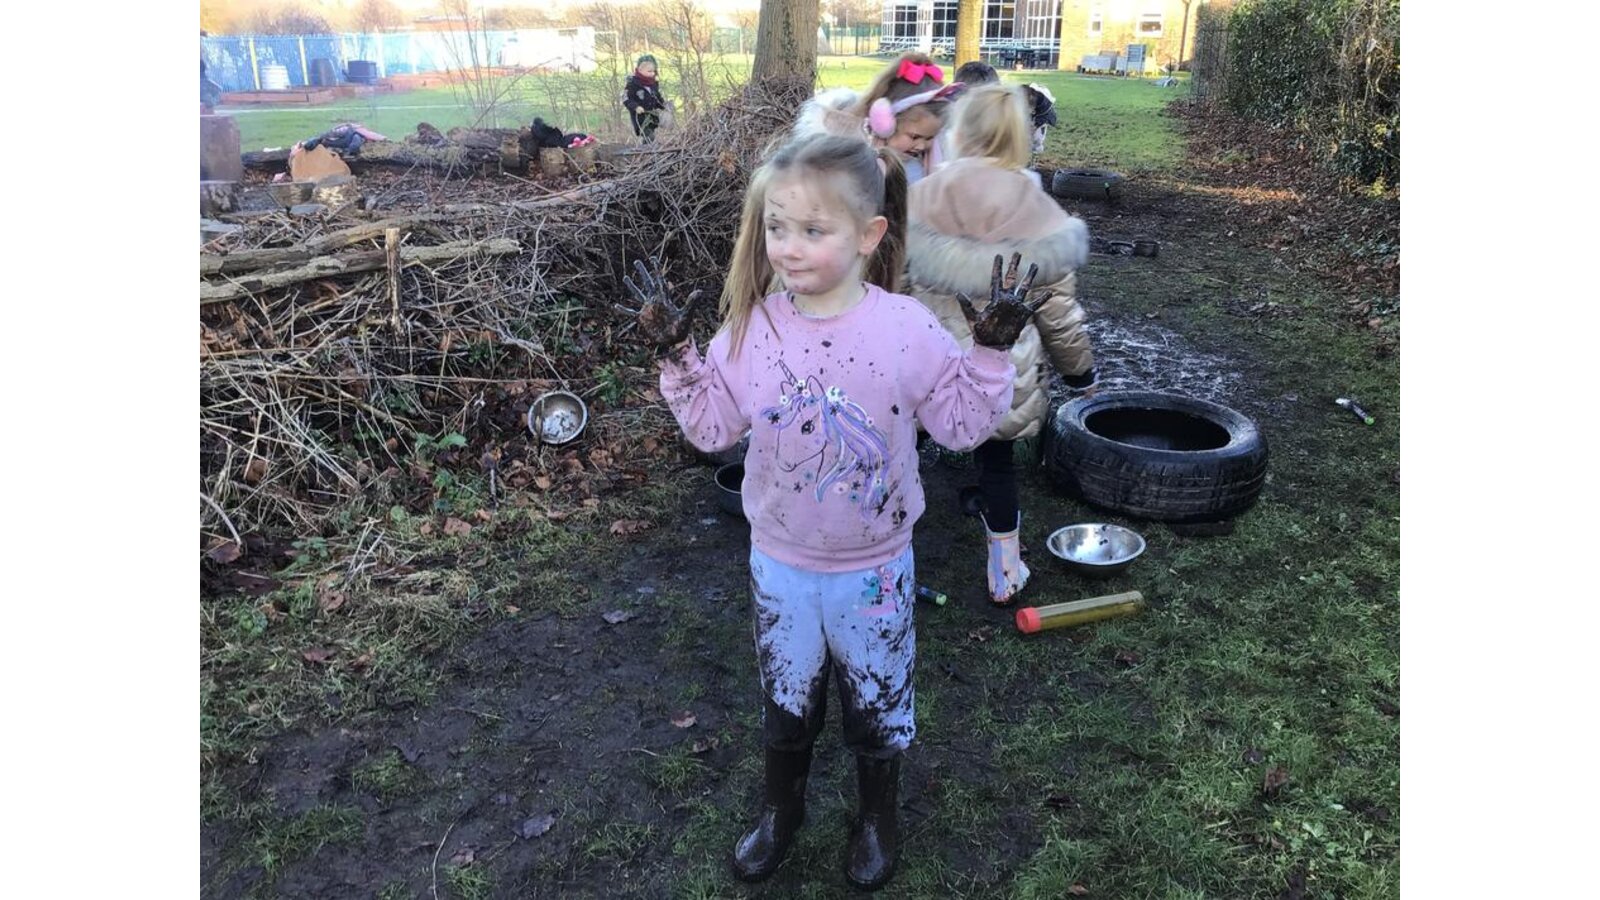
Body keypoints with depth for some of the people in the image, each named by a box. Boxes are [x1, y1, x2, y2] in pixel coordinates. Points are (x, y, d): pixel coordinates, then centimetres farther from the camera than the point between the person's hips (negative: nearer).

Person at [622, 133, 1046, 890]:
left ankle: (877, 817, 47)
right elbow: (713, 426, -2)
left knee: (877, 699, 19)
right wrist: (677, 357, -11)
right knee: (785, 697, 22)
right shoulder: (751, 326, -10)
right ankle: (781, 809, 50)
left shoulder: (907, 328, -17)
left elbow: (961, 425, -10)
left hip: (874, 567, -2)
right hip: (779, 563, 2)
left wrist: (989, 353, -22)